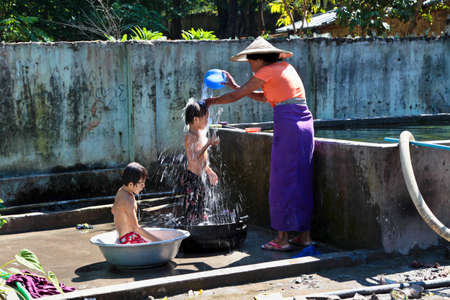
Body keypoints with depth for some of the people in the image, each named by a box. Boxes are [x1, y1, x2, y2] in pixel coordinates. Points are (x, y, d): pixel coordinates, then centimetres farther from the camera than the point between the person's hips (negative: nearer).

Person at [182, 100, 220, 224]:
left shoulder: (201, 134, 13)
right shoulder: (190, 136, -17)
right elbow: (193, 158, -29)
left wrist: (210, 172, 25)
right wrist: (208, 144, -31)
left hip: (199, 179, 10)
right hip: (191, 178, -10)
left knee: (200, 216, 16)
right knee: (191, 217, -6)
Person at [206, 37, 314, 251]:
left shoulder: (267, 71, -3)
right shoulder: (285, 67, 20)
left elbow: (236, 96, 2)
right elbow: (264, 97, 29)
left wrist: (212, 101, 17)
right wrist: (236, 86, 29)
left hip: (288, 126, -8)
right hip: (305, 126, 8)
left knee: (282, 182, -2)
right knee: (302, 181, 11)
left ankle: (282, 238, 1)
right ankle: (304, 235, 15)